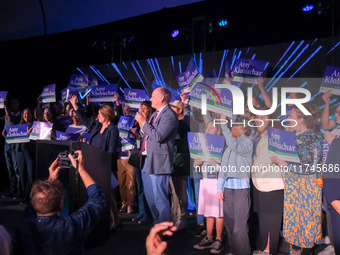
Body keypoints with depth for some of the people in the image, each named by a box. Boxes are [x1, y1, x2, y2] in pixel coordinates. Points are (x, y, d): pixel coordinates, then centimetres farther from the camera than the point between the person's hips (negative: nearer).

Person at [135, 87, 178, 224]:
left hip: (159, 161, -10)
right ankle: (157, 222, 32)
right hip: (148, 161, 10)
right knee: (150, 196, 19)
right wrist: (143, 123, 6)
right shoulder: (155, 114, 16)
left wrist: (144, 122, -15)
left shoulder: (170, 115, -15)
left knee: (160, 198, -4)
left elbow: (158, 136, -24)